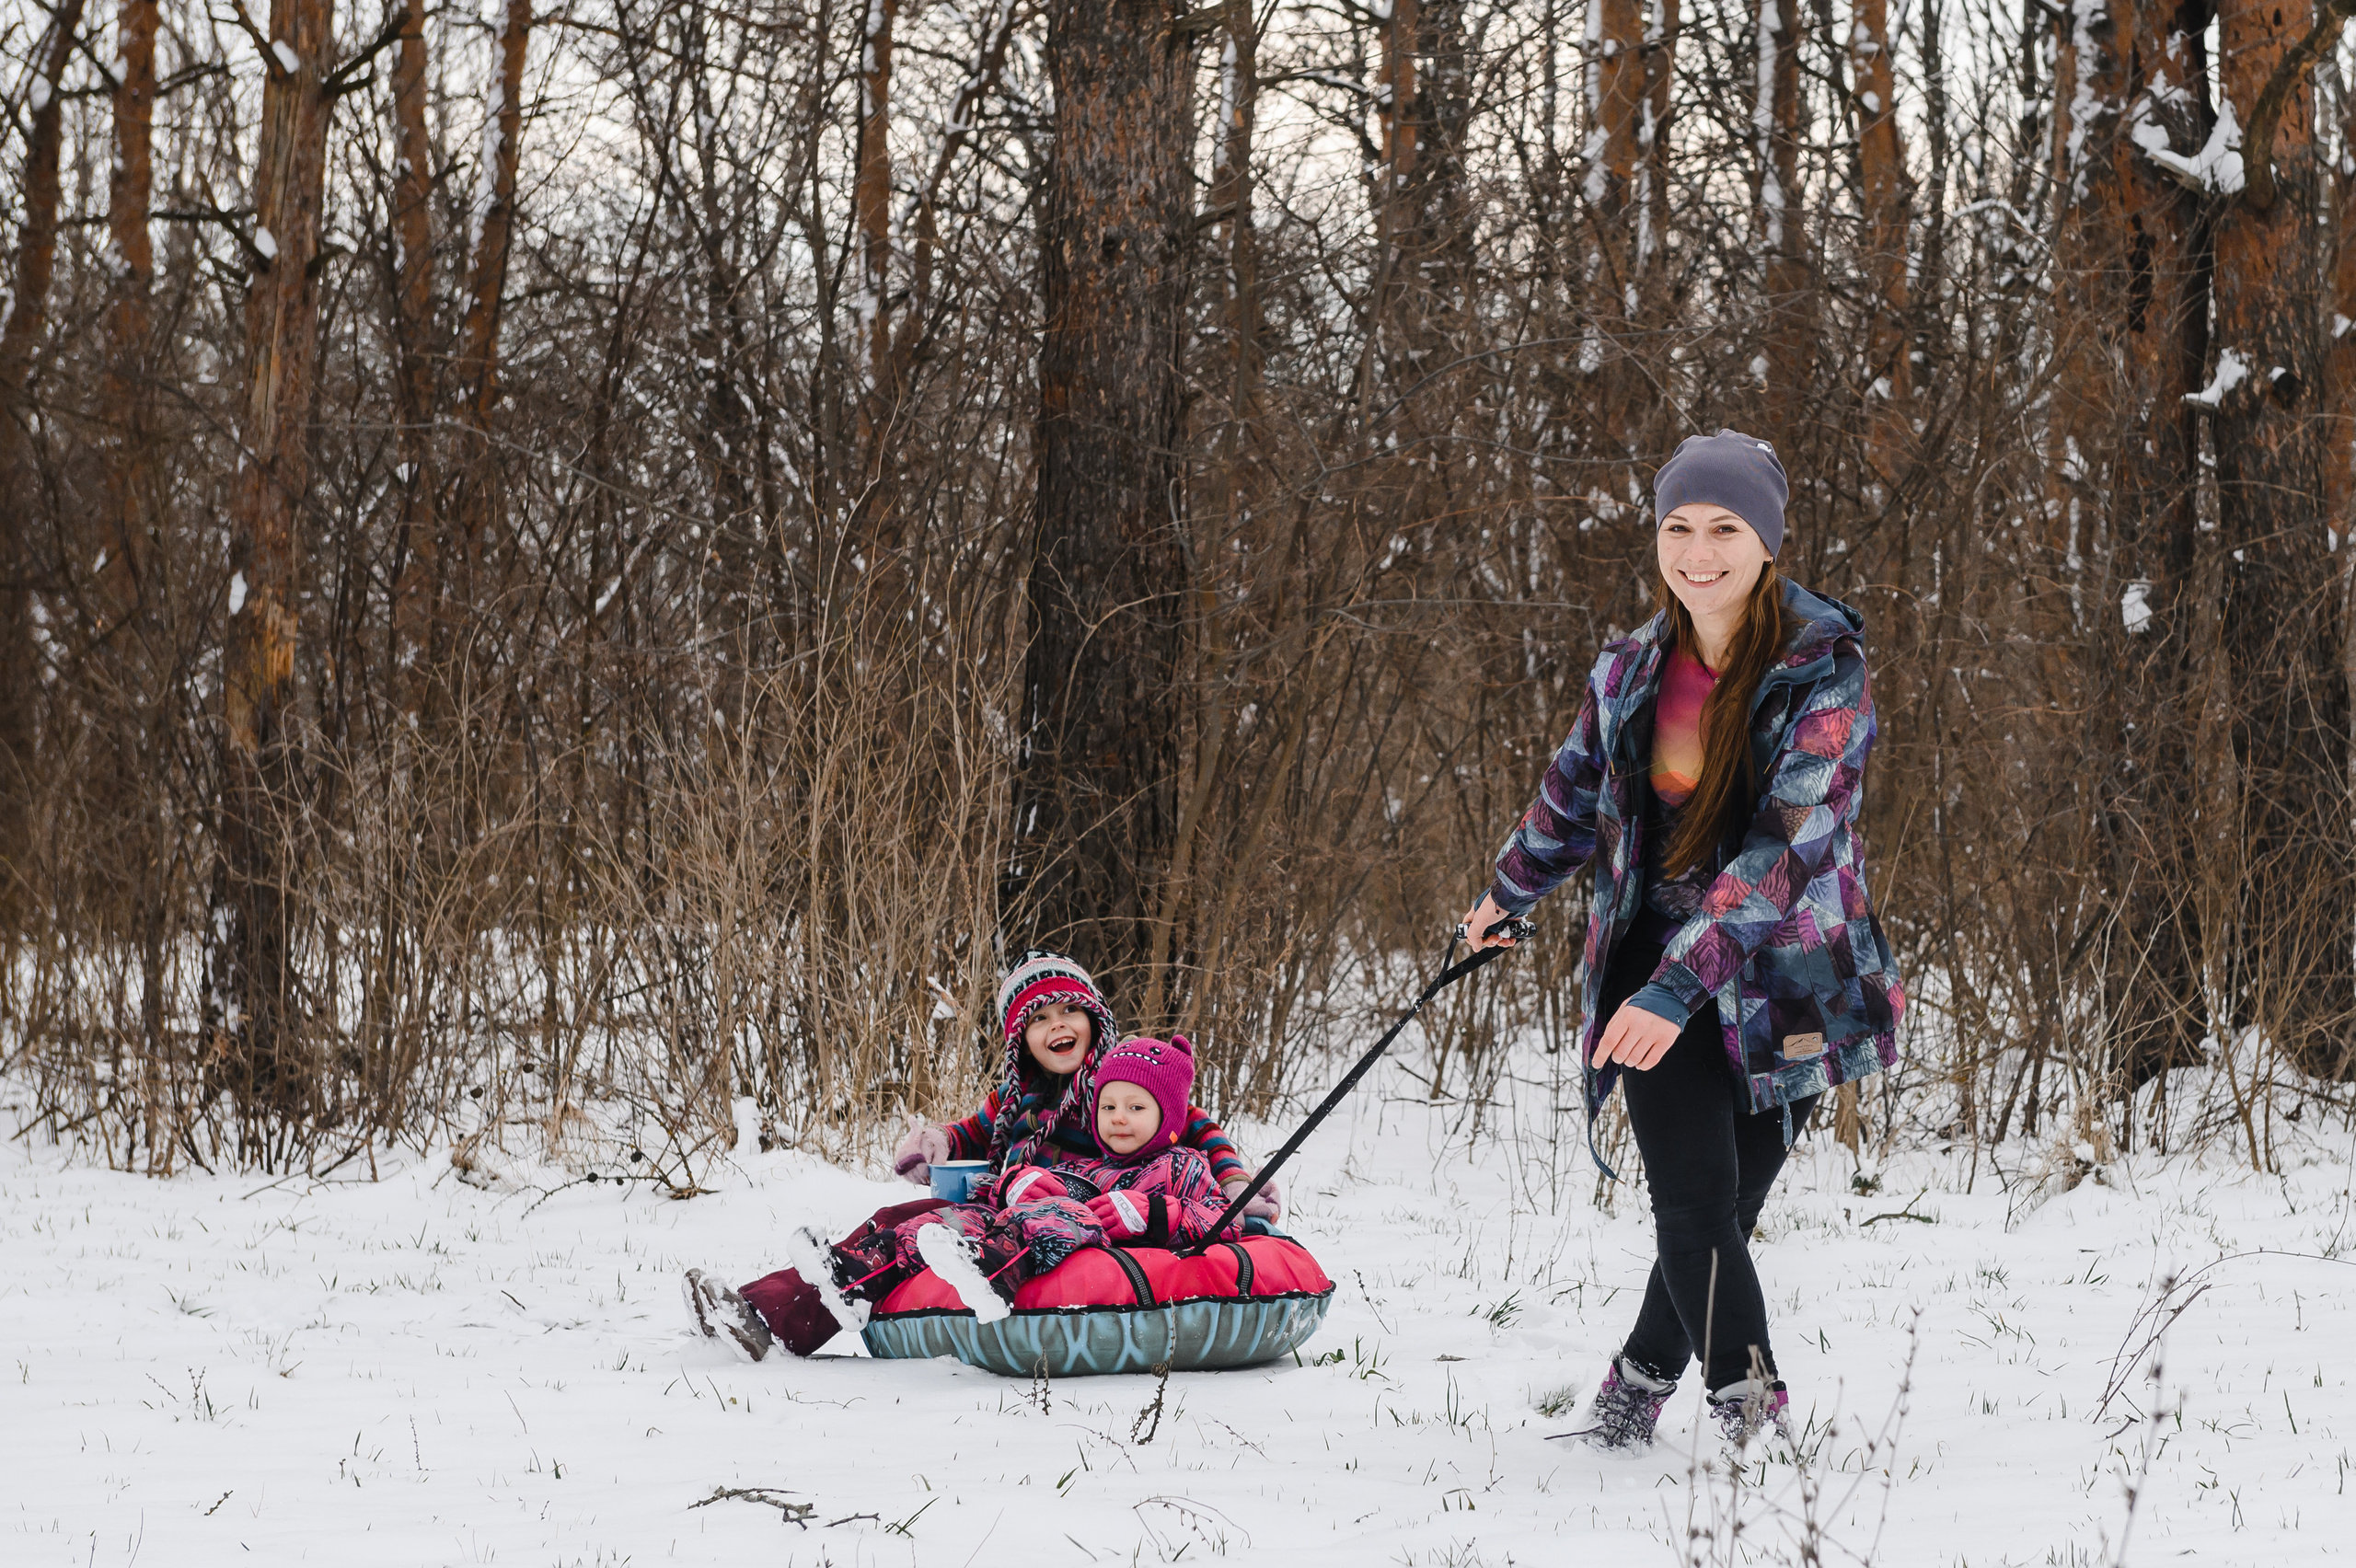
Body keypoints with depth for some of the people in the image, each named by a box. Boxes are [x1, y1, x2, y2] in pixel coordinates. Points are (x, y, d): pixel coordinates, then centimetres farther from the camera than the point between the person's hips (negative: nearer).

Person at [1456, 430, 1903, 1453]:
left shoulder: (1826, 672, -14)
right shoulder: (1631, 671, 1)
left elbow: (1788, 842, -24)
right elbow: (1575, 795, 22)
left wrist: (1682, 984, -33)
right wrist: (1508, 895, 37)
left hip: (1782, 974, -2)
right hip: (1654, 963, 3)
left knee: (1722, 1208, 1)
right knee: (1695, 1197, -12)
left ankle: (1640, 1379, 25)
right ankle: (1752, 1413, -6)